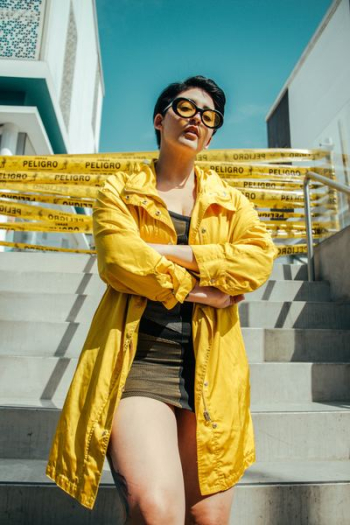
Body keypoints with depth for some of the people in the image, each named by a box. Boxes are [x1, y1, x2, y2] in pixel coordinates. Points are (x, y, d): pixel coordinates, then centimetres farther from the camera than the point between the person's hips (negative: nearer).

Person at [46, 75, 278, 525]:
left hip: (211, 368, 4)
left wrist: (170, 253, -8)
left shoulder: (230, 201, 18)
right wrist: (203, 289, -6)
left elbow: (260, 258, -1)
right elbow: (118, 257, -9)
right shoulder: (119, 190, 11)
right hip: (137, 360, -3)